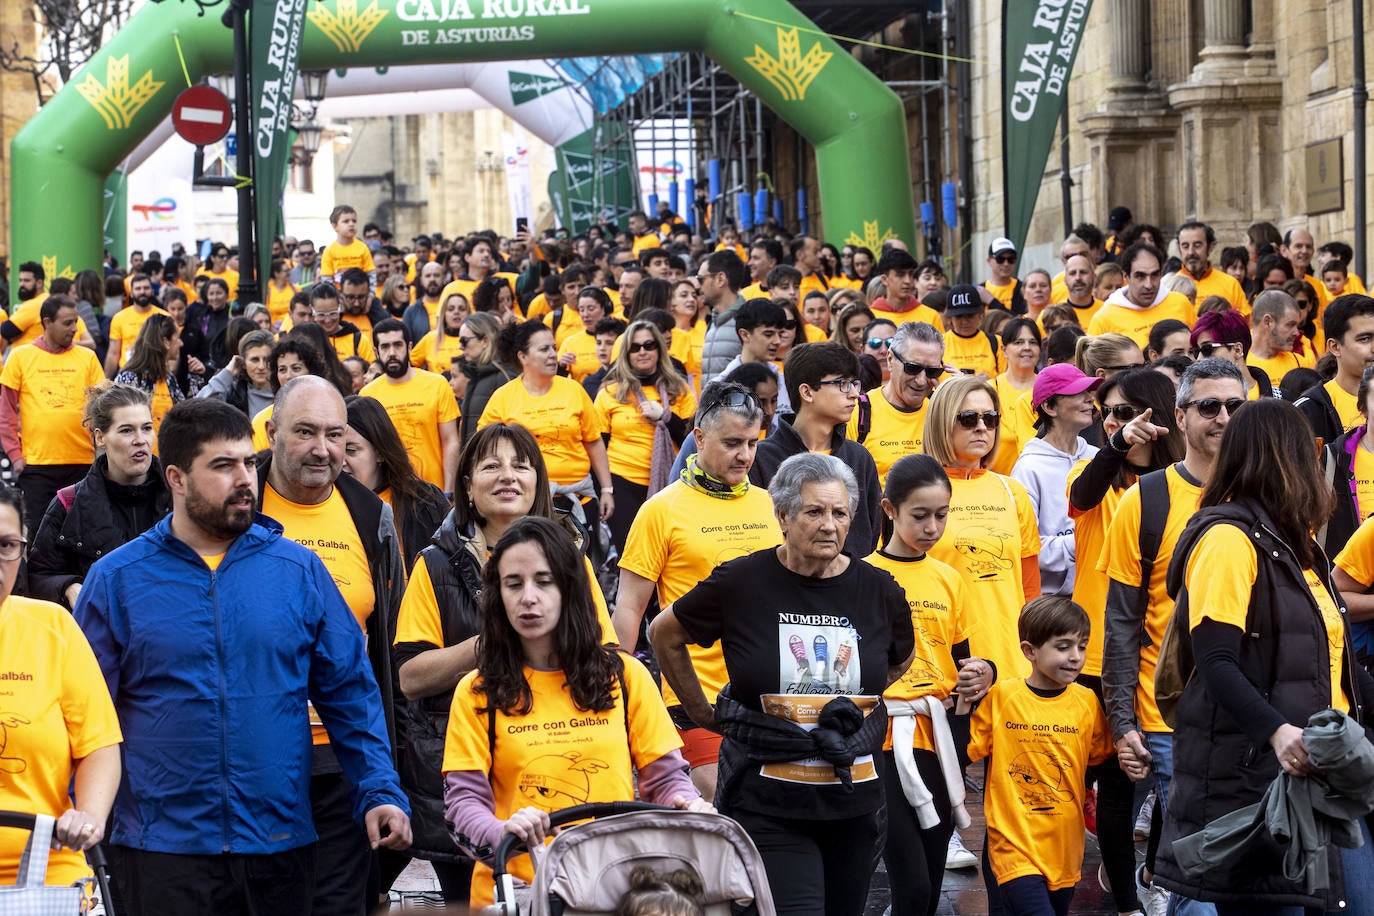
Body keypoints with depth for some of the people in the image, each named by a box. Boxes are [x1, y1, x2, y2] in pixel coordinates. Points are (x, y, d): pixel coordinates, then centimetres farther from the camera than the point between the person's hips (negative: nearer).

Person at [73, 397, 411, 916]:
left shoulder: (298, 570, 5)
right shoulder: (117, 580, 1)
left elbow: (350, 692, 7)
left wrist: (380, 794, -3)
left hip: (282, 848, 2)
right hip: (162, 851, -2)